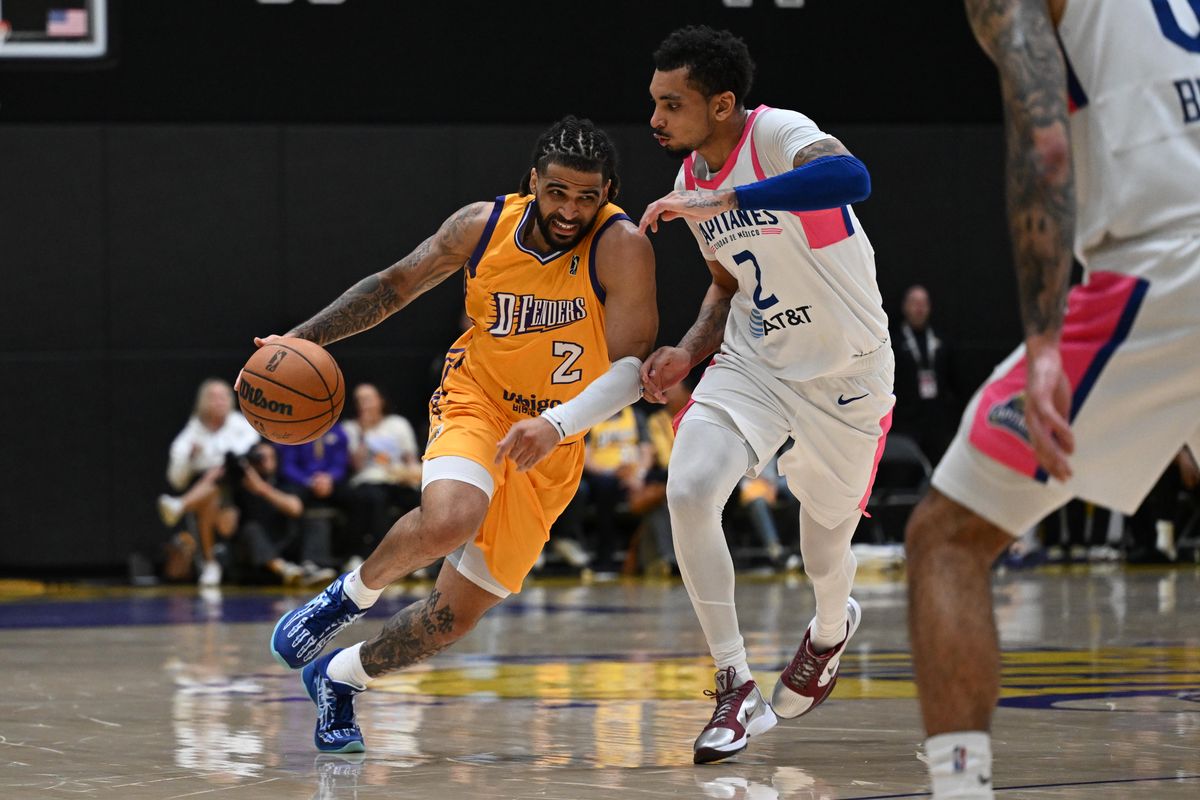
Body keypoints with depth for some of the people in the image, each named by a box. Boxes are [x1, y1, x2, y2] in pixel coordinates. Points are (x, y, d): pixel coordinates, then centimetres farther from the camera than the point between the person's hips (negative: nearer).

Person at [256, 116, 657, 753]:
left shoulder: (622, 248, -20)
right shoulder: (483, 226, -11)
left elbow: (630, 369, -24)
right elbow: (395, 284, 4)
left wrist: (556, 424, -41)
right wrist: (301, 340, -4)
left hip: (551, 444, 0)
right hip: (475, 400, 0)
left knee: (458, 612, 2)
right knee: (446, 524, -34)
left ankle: (339, 677, 27)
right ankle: (353, 593, -4)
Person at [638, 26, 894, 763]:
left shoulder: (779, 135, -24)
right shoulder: (692, 181, 1)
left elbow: (851, 178, -47)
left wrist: (720, 202, -48)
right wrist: (688, 353, -2)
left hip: (845, 370, -5)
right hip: (754, 362, 5)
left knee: (826, 533, 12)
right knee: (688, 493, -19)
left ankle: (831, 629, 50)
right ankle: (738, 689, -11)